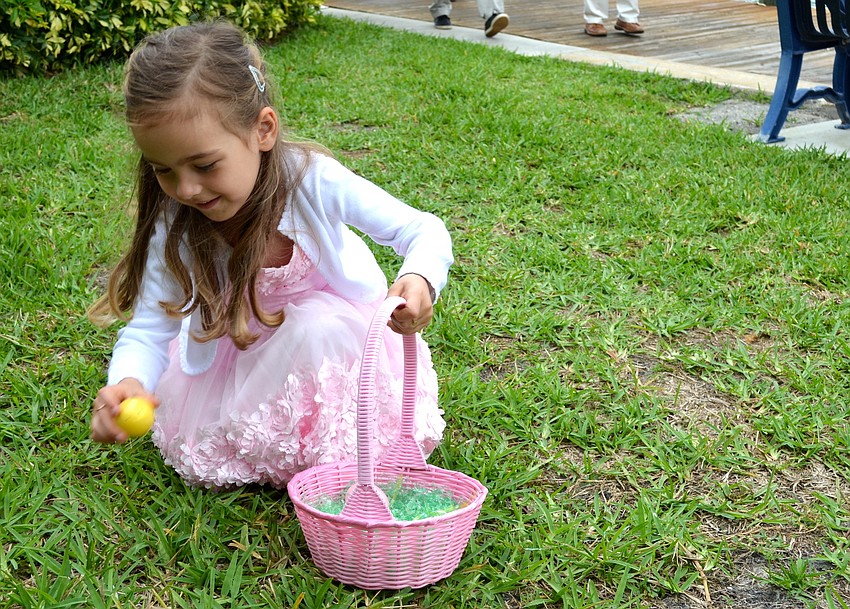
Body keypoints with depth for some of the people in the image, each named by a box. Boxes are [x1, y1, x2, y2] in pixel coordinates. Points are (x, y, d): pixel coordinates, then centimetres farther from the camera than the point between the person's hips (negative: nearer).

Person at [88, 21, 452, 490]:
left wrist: (421, 279, -54)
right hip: (241, 343, 2)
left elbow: (425, 231, -30)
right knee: (203, 460, -8)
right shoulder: (173, 224, -27)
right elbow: (147, 328, -24)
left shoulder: (311, 179, -34)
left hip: (335, 320, -1)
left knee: (319, 329, -34)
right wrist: (127, 380, -48)